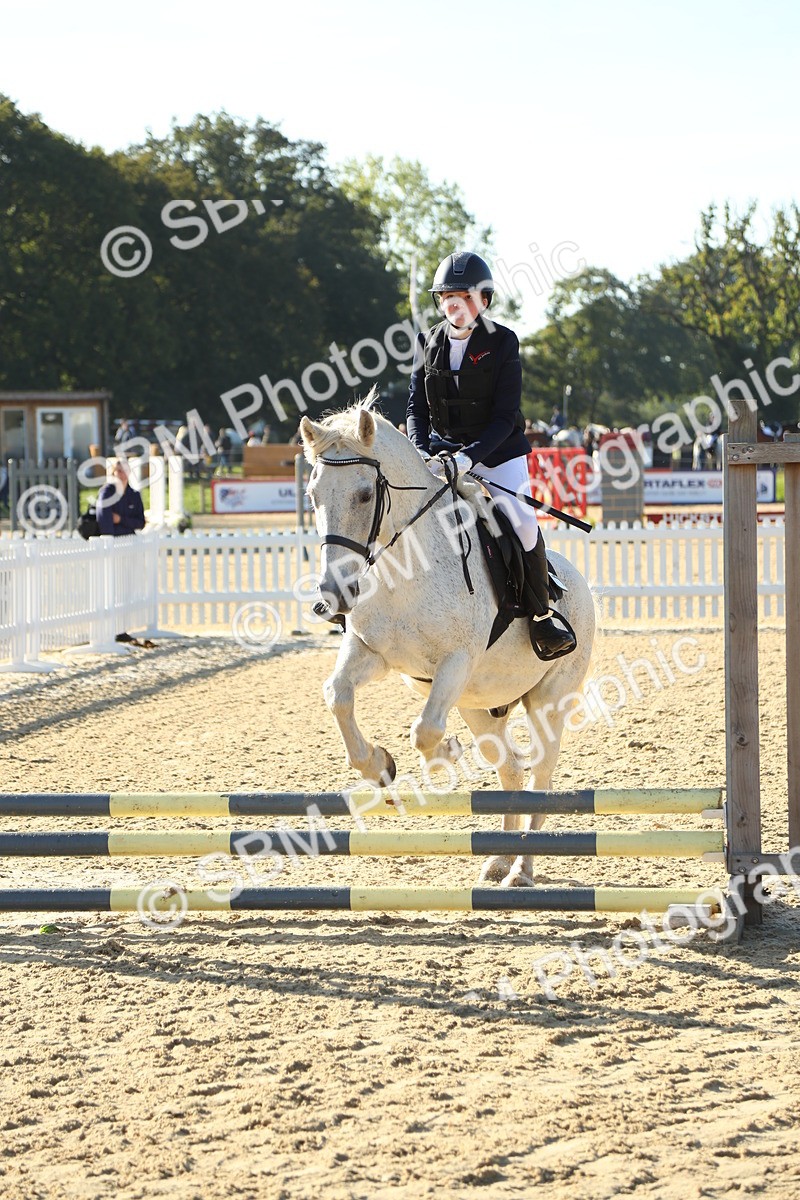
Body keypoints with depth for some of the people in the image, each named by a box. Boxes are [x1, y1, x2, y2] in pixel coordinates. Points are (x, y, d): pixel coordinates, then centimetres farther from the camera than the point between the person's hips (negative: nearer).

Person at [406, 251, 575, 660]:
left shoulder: (502, 343, -9)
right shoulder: (429, 345, 4)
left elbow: (505, 417, -14)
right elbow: (416, 408, 4)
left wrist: (469, 456, -27)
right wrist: (422, 453, -16)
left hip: (498, 453, -4)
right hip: (443, 453, 4)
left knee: (523, 523, -20)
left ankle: (541, 618, -8)